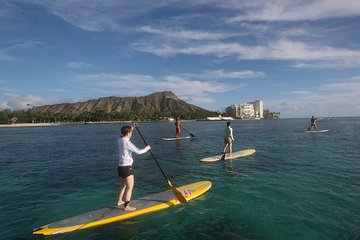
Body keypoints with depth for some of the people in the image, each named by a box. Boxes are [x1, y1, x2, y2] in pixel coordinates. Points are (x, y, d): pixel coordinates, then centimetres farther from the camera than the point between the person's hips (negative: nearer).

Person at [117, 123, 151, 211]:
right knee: (130, 187, -1)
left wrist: (132, 127, 30)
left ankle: (119, 201, 37)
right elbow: (138, 151, -21)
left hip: (121, 166, 9)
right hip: (126, 167, -9)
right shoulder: (127, 143, -21)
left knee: (124, 184, 25)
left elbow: (125, 134, 28)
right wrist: (147, 148, -5)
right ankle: (126, 206, 3)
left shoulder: (120, 140, 3)